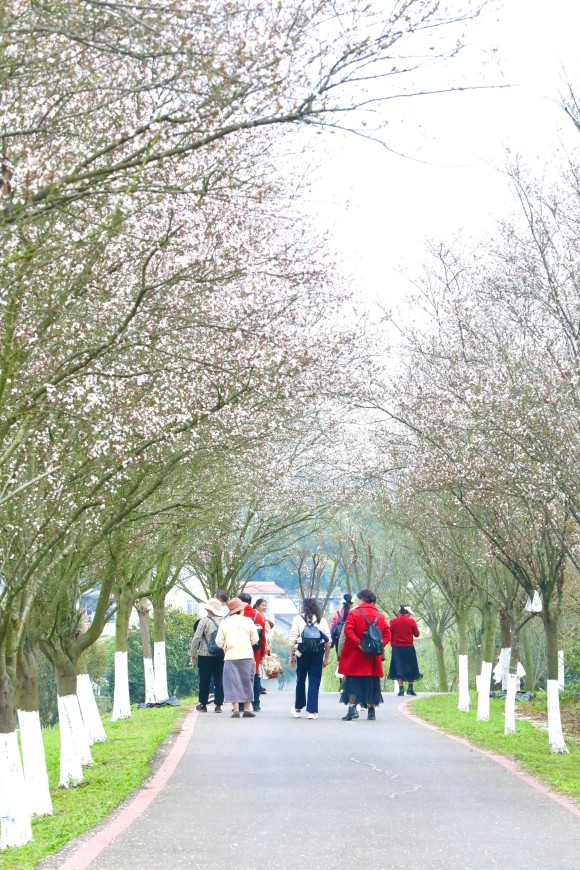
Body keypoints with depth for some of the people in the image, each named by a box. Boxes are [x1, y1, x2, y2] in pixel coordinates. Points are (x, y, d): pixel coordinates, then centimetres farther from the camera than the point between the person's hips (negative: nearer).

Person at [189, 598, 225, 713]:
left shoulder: (204, 620, -8)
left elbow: (196, 637, -11)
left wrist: (192, 653, -3)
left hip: (205, 655, -3)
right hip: (220, 655, 3)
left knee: (204, 680, 7)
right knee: (219, 680, 7)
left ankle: (203, 704, 15)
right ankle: (218, 705, 7)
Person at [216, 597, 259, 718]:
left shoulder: (224, 623, 0)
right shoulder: (248, 621, -2)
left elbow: (219, 641, 1)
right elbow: (255, 639, 2)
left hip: (230, 656, 0)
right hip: (247, 656, 0)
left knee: (233, 682, 4)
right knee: (247, 682, 9)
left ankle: (236, 710, -1)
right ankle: (247, 709, 9)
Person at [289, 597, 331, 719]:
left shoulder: (298, 619, -2)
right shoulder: (322, 621, 3)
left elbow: (292, 639, -3)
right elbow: (328, 641, 3)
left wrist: (291, 656, 4)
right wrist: (326, 658, 10)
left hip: (302, 654, -1)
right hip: (317, 654, 1)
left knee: (300, 681, 12)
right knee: (314, 682, 3)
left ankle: (297, 709, 25)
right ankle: (312, 711, 1)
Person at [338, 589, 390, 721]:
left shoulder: (354, 613, -7)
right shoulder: (380, 616, 7)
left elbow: (348, 631, -18)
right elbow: (387, 634, 3)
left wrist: (358, 644, -16)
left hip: (355, 656, -3)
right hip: (373, 657, 4)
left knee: (352, 681, 2)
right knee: (372, 682, 10)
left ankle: (352, 708, -8)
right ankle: (371, 710, 12)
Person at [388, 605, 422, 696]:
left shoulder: (393, 621, -1)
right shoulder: (411, 621, -6)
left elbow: (391, 635, 4)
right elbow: (417, 634, 3)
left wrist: (392, 646, 14)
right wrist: (416, 628, 21)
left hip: (396, 648, 1)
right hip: (408, 648, -1)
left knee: (398, 668, 7)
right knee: (410, 668, 11)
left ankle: (401, 689, 0)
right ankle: (410, 688, 10)